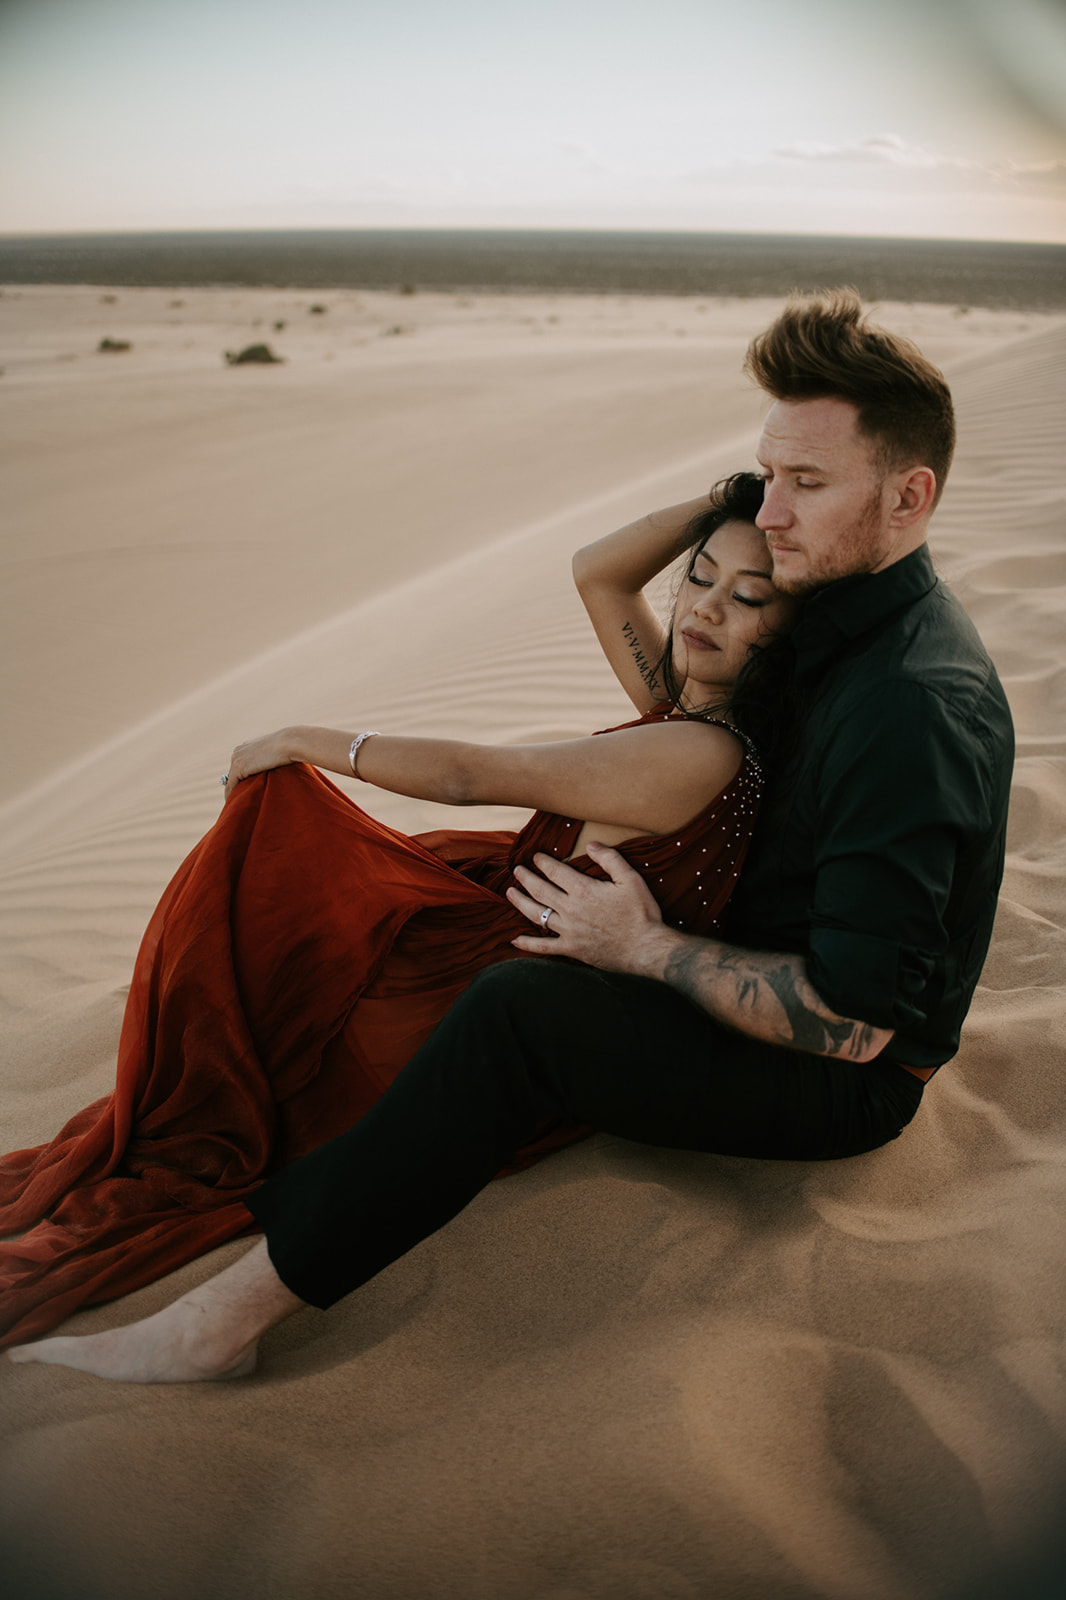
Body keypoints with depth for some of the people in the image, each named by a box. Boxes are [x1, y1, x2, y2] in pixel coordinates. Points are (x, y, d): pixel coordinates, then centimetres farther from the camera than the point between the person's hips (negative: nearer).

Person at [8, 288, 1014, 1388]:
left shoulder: (919, 701, -29)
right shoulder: (844, 614, 3)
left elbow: (853, 1021, -30)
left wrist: (648, 949, -22)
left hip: (846, 1087, -10)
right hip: (779, 983, 10)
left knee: (516, 1007, -30)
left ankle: (229, 1316, -19)